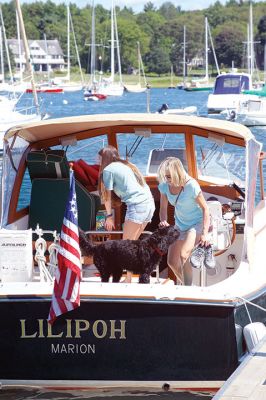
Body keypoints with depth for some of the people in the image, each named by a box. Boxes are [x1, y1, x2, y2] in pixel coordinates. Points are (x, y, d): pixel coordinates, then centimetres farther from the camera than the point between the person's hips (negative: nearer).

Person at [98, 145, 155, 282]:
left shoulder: (108, 169, 2)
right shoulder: (127, 165, 25)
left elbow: (107, 195, 3)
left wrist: (109, 216, 10)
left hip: (136, 205, -8)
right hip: (150, 204, 8)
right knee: (133, 242, 13)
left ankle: (128, 278, -8)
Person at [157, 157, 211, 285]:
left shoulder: (191, 186, -26)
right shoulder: (165, 186, -11)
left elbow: (205, 208, -20)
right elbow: (163, 209, 0)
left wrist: (204, 233, -28)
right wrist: (164, 221, -23)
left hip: (197, 223, -6)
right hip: (180, 225, 6)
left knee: (184, 255, -27)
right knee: (172, 262, 4)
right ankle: (181, 282, 33)